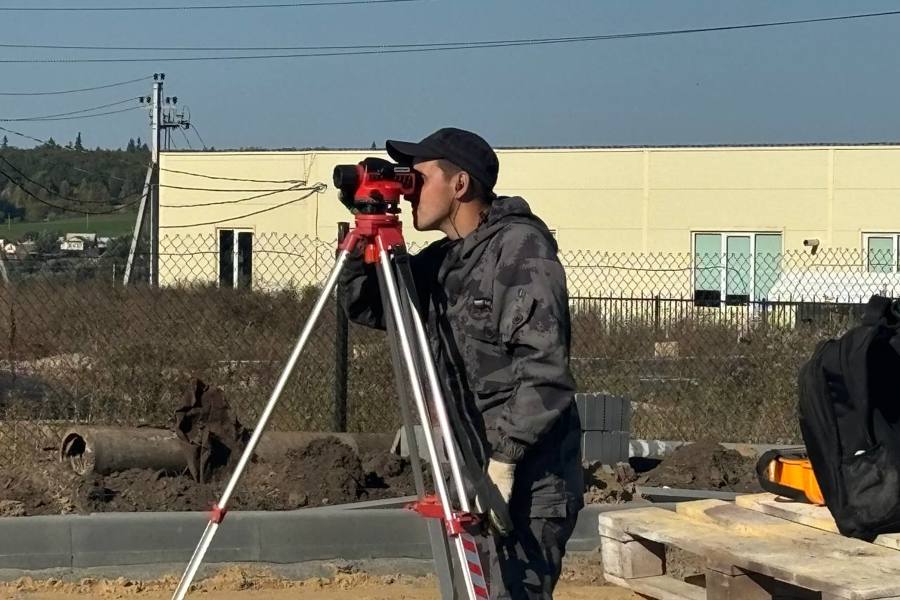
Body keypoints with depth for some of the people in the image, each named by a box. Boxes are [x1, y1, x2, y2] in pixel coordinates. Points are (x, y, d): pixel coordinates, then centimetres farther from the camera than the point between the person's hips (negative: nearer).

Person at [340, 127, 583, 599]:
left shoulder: (520, 247, -11)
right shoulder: (441, 260, 13)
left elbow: (544, 367, -19)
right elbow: (366, 309, 19)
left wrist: (504, 458, -22)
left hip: (527, 478, -8)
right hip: (474, 471, 9)